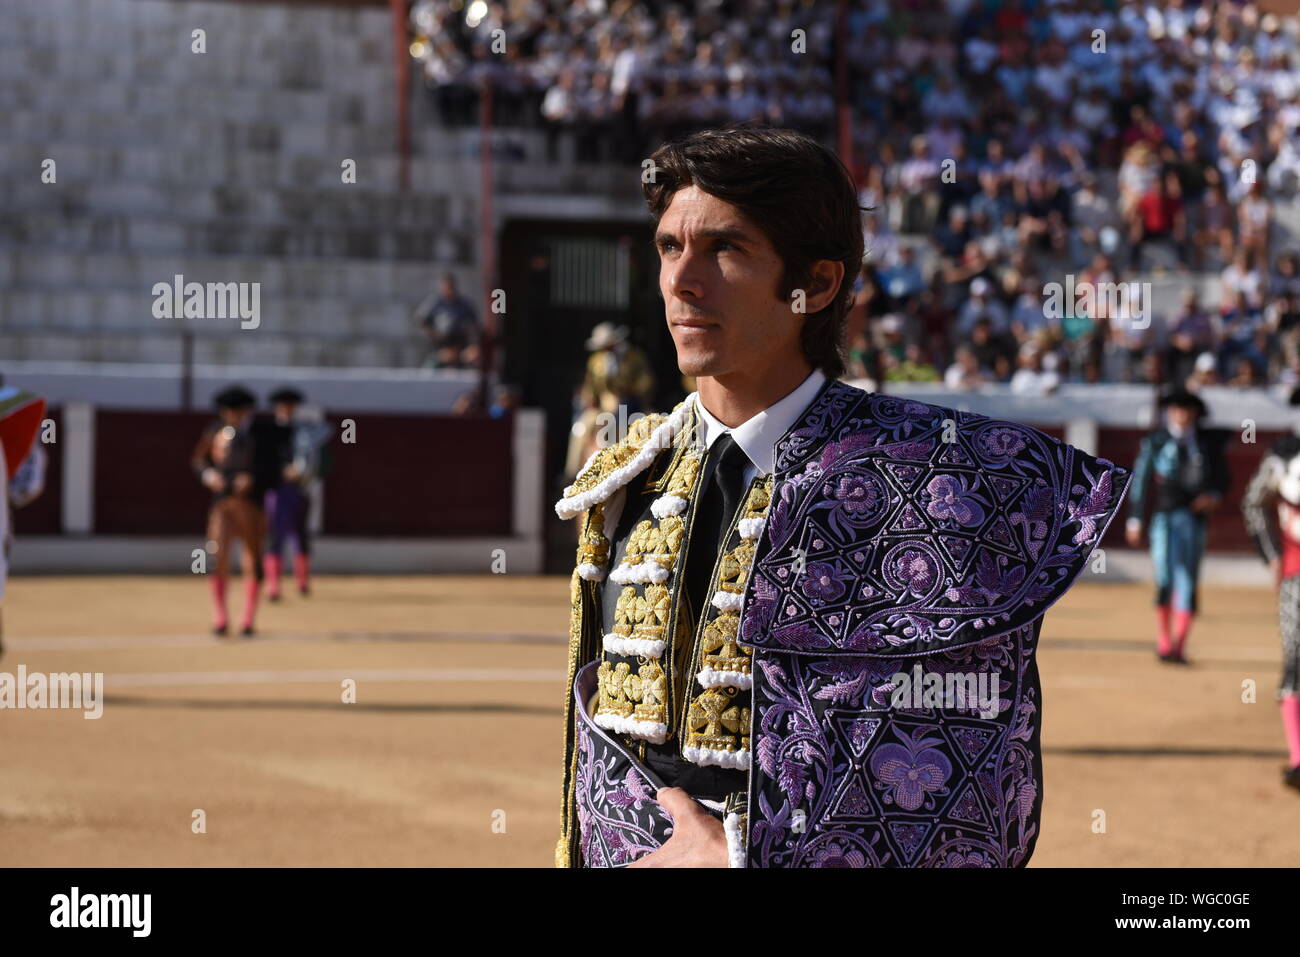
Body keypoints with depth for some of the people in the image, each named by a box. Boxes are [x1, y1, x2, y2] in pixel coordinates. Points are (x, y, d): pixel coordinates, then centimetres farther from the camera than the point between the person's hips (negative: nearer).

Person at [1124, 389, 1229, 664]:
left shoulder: (1208, 443, 6)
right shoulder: (1154, 442, 2)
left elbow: (1222, 478, 14)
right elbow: (1140, 479, 5)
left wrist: (1213, 496, -8)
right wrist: (1135, 520, 2)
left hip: (1194, 519, 1)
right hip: (1163, 517, -1)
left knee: (1188, 581, -4)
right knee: (1166, 580, -8)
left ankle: (1178, 646, -1)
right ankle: (1163, 641, 9)